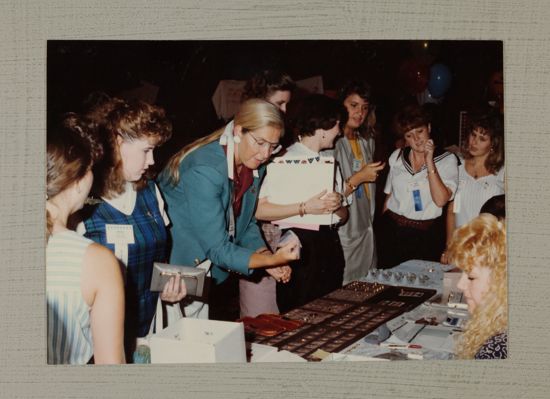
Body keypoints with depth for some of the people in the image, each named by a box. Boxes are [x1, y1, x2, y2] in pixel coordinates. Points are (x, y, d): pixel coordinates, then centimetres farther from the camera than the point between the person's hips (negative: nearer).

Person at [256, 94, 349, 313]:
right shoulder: (287, 160, -8)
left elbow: (343, 215, 17)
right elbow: (260, 210, -19)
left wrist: (338, 205, -5)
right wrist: (304, 208, -22)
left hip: (330, 245, 7)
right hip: (301, 245, -7)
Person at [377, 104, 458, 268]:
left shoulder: (447, 159, -3)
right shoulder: (397, 157, 8)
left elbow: (440, 200, -16)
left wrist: (429, 162, -15)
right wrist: (384, 227, 10)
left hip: (427, 235, -3)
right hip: (392, 230, 3)